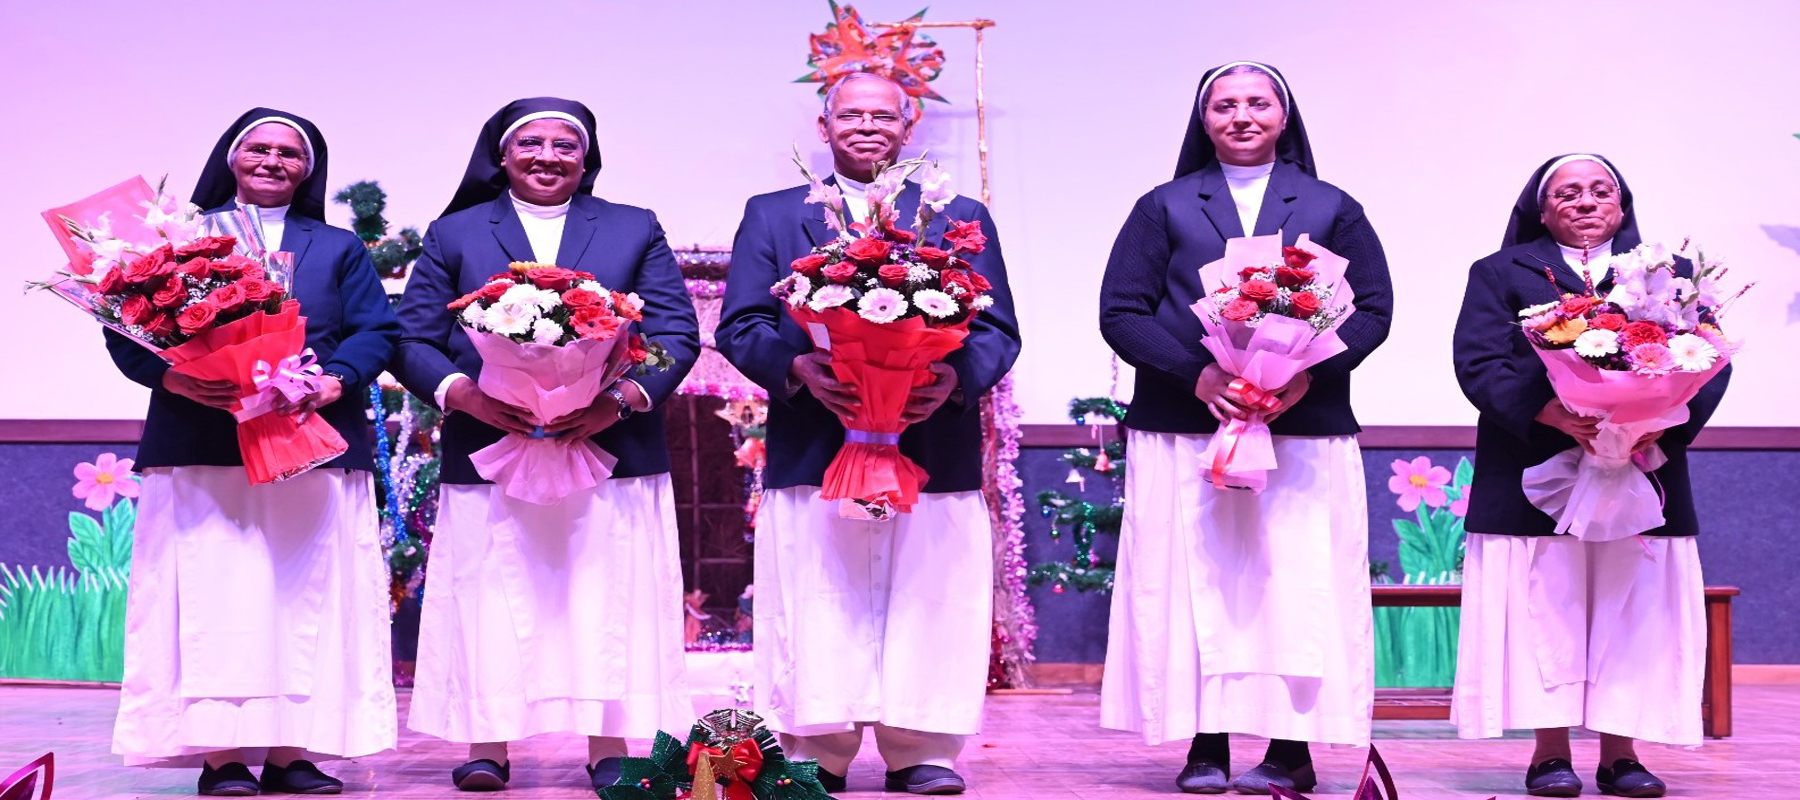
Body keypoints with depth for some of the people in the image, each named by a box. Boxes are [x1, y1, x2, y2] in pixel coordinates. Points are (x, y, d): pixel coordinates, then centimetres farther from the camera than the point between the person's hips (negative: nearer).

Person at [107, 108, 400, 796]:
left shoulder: (340, 249, 19)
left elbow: (378, 332, 7)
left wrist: (331, 383, -13)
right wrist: (174, 377, -15)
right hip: (200, 451, -2)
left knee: (306, 595, -1)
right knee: (212, 598, -6)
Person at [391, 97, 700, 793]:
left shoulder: (637, 230, 14)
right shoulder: (454, 234, 14)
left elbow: (678, 335, 5)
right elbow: (412, 339, 7)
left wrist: (624, 400, -13)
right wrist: (464, 394, -13)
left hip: (611, 453, 0)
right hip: (489, 452, 0)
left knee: (609, 606, -1)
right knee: (492, 607, -1)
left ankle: (610, 749, 6)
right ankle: (486, 748, 7)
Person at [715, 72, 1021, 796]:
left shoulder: (962, 218, 15)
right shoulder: (771, 216, 14)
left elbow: (998, 329, 7)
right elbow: (739, 326, 6)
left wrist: (956, 379, -14)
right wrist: (799, 369, -15)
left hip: (933, 454, 1)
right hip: (812, 455, 0)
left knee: (929, 612, 1)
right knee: (817, 618, -1)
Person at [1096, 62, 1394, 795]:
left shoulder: (1332, 209, 14)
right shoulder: (1163, 208, 12)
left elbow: (1373, 308, 7)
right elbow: (1120, 312, 3)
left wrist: (1309, 372, -12)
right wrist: (1196, 374, -13)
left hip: (1305, 432, 0)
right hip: (1183, 432, 0)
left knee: (1299, 586, -3)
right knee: (1193, 583, -2)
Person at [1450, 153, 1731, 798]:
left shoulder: (1671, 274, 16)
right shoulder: (1500, 274, 10)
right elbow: (1479, 363, -4)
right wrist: (1552, 414, -20)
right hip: (1538, 474, -2)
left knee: (1633, 617, 1)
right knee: (1543, 614, -3)